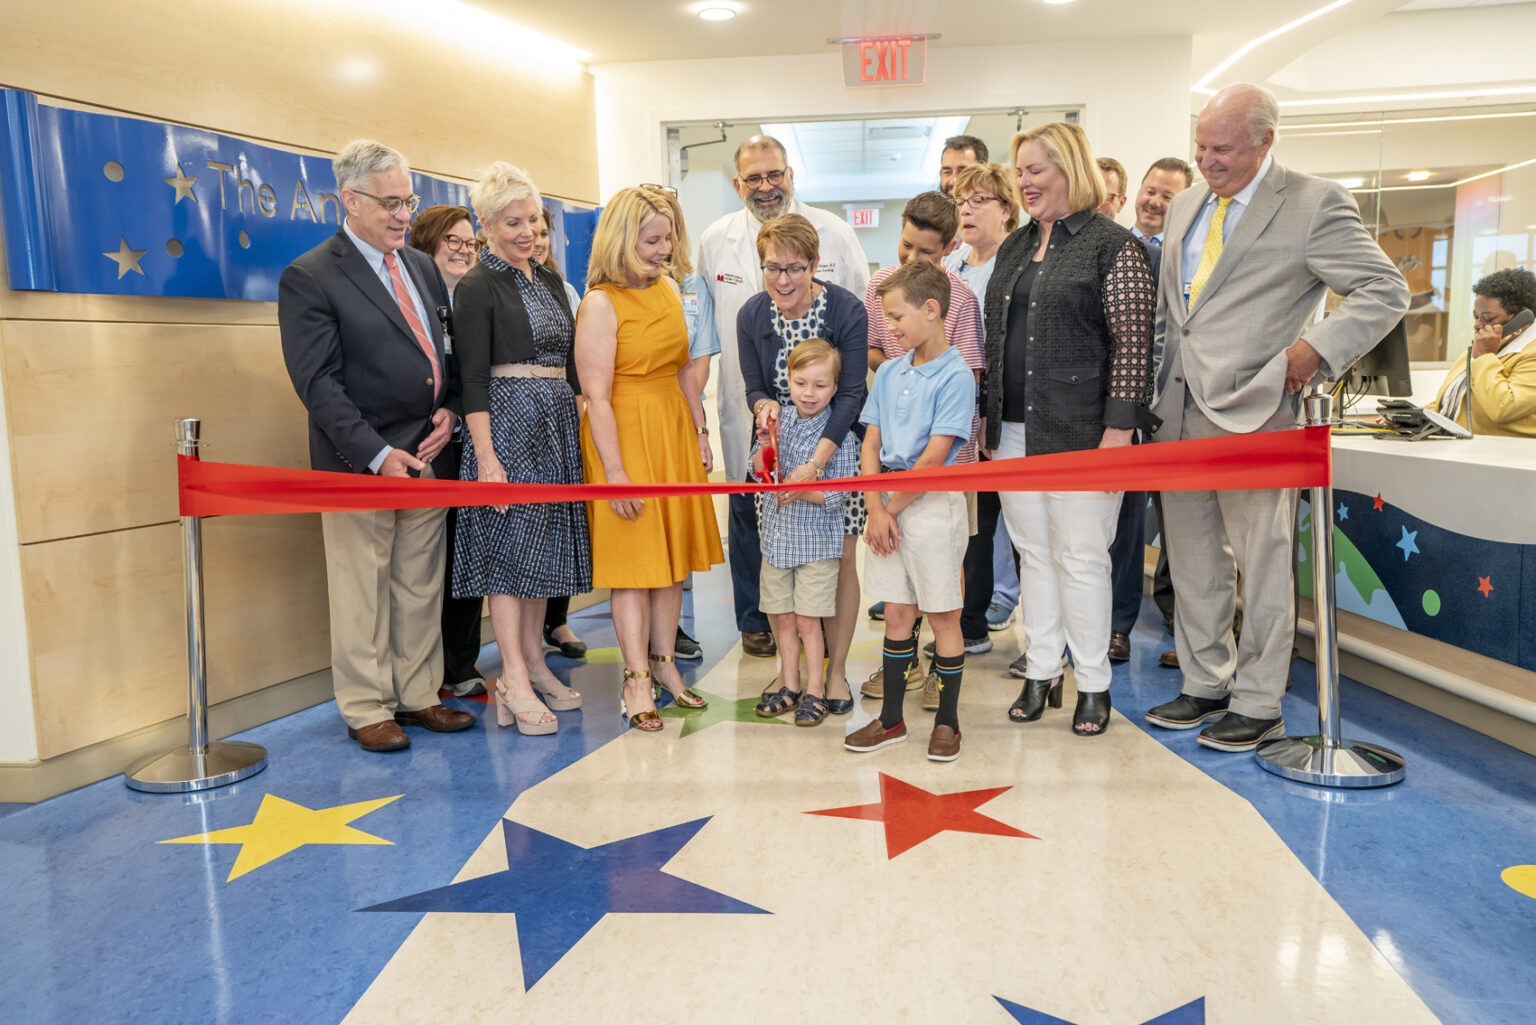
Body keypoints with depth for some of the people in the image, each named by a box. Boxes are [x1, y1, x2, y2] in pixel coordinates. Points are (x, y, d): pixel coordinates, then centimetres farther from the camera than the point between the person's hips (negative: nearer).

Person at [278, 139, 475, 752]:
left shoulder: (423, 267, 14)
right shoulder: (309, 277, -7)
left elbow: (446, 352, 19)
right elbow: (318, 384, -12)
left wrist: (449, 410, 0)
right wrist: (377, 454, -19)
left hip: (427, 454, 6)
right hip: (358, 462, -6)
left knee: (421, 586, 12)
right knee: (361, 591, 3)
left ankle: (418, 695, 23)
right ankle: (367, 709, 16)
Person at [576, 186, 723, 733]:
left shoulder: (669, 289, 9)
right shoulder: (600, 303, -14)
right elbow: (597, 397, -18)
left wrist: (700, 432, 13)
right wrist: (614, 471, -20)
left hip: (673, 431, 7)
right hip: (625, 435, -7)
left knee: (672, 552, 11)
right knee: (634, 559, -1)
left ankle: (664, 662, 24)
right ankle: (636, 679, 8)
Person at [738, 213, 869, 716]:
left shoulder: (846, 310, -14)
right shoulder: (752, 315, -4)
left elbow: (851, 393, -16)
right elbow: (754, 388, 6)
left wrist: (814, 463, -25)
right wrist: (764, 406, -20)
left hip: (837, 449, -2)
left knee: (840, 560, 0)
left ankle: (836, 669, 16)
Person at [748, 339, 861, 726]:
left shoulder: (840, 433, -11)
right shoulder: (779, 419, 3)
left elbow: (842, 492, -12)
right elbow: (757, 471, 7)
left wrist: (802, 492, -25)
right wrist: (766, 446, -12)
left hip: (817, 540, -4)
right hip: (777, 537, 5)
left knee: (808, 620, 0)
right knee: (783, 618, 12)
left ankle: (816, 691, 16)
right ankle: (789, 686, 27)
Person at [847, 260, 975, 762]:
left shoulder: (955, 376, -11)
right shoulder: (888, 373, 9)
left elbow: (933, 457, -16)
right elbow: (871, 446, 6)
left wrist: (892, 508, -11)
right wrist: (876, 509, -7)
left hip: (933, 503, -6)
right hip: (887, 504, 6)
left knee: (943, 616, 5)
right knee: (897, 613, 13)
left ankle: (947, 721, 19)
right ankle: (891, 718, 24)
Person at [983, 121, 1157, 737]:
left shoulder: (1113, 245, -6)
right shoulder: (1015, 247, 15)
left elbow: (1132, 343, -10)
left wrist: (1119, 427, -16)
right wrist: (991, 420, 15)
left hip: (1080, 431, -6)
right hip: (1014, 432, 7)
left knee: (1080, 557, 0)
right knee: (1033, 553, 12)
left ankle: (1093, 686, 15)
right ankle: (1041, 673, 24)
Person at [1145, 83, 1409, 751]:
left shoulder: (1314, 204, -4)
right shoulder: (1184, 206, 16)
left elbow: (1385, 290, -5)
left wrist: (1316, 348, -17)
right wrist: (1156, 391, 14)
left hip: (1254, 415, -6)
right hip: (1180, 413, 7)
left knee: (1261, 564, 1)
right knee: (1191, 561, 13)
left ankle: (1257, 705, 13)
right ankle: (1205, 686, 26)